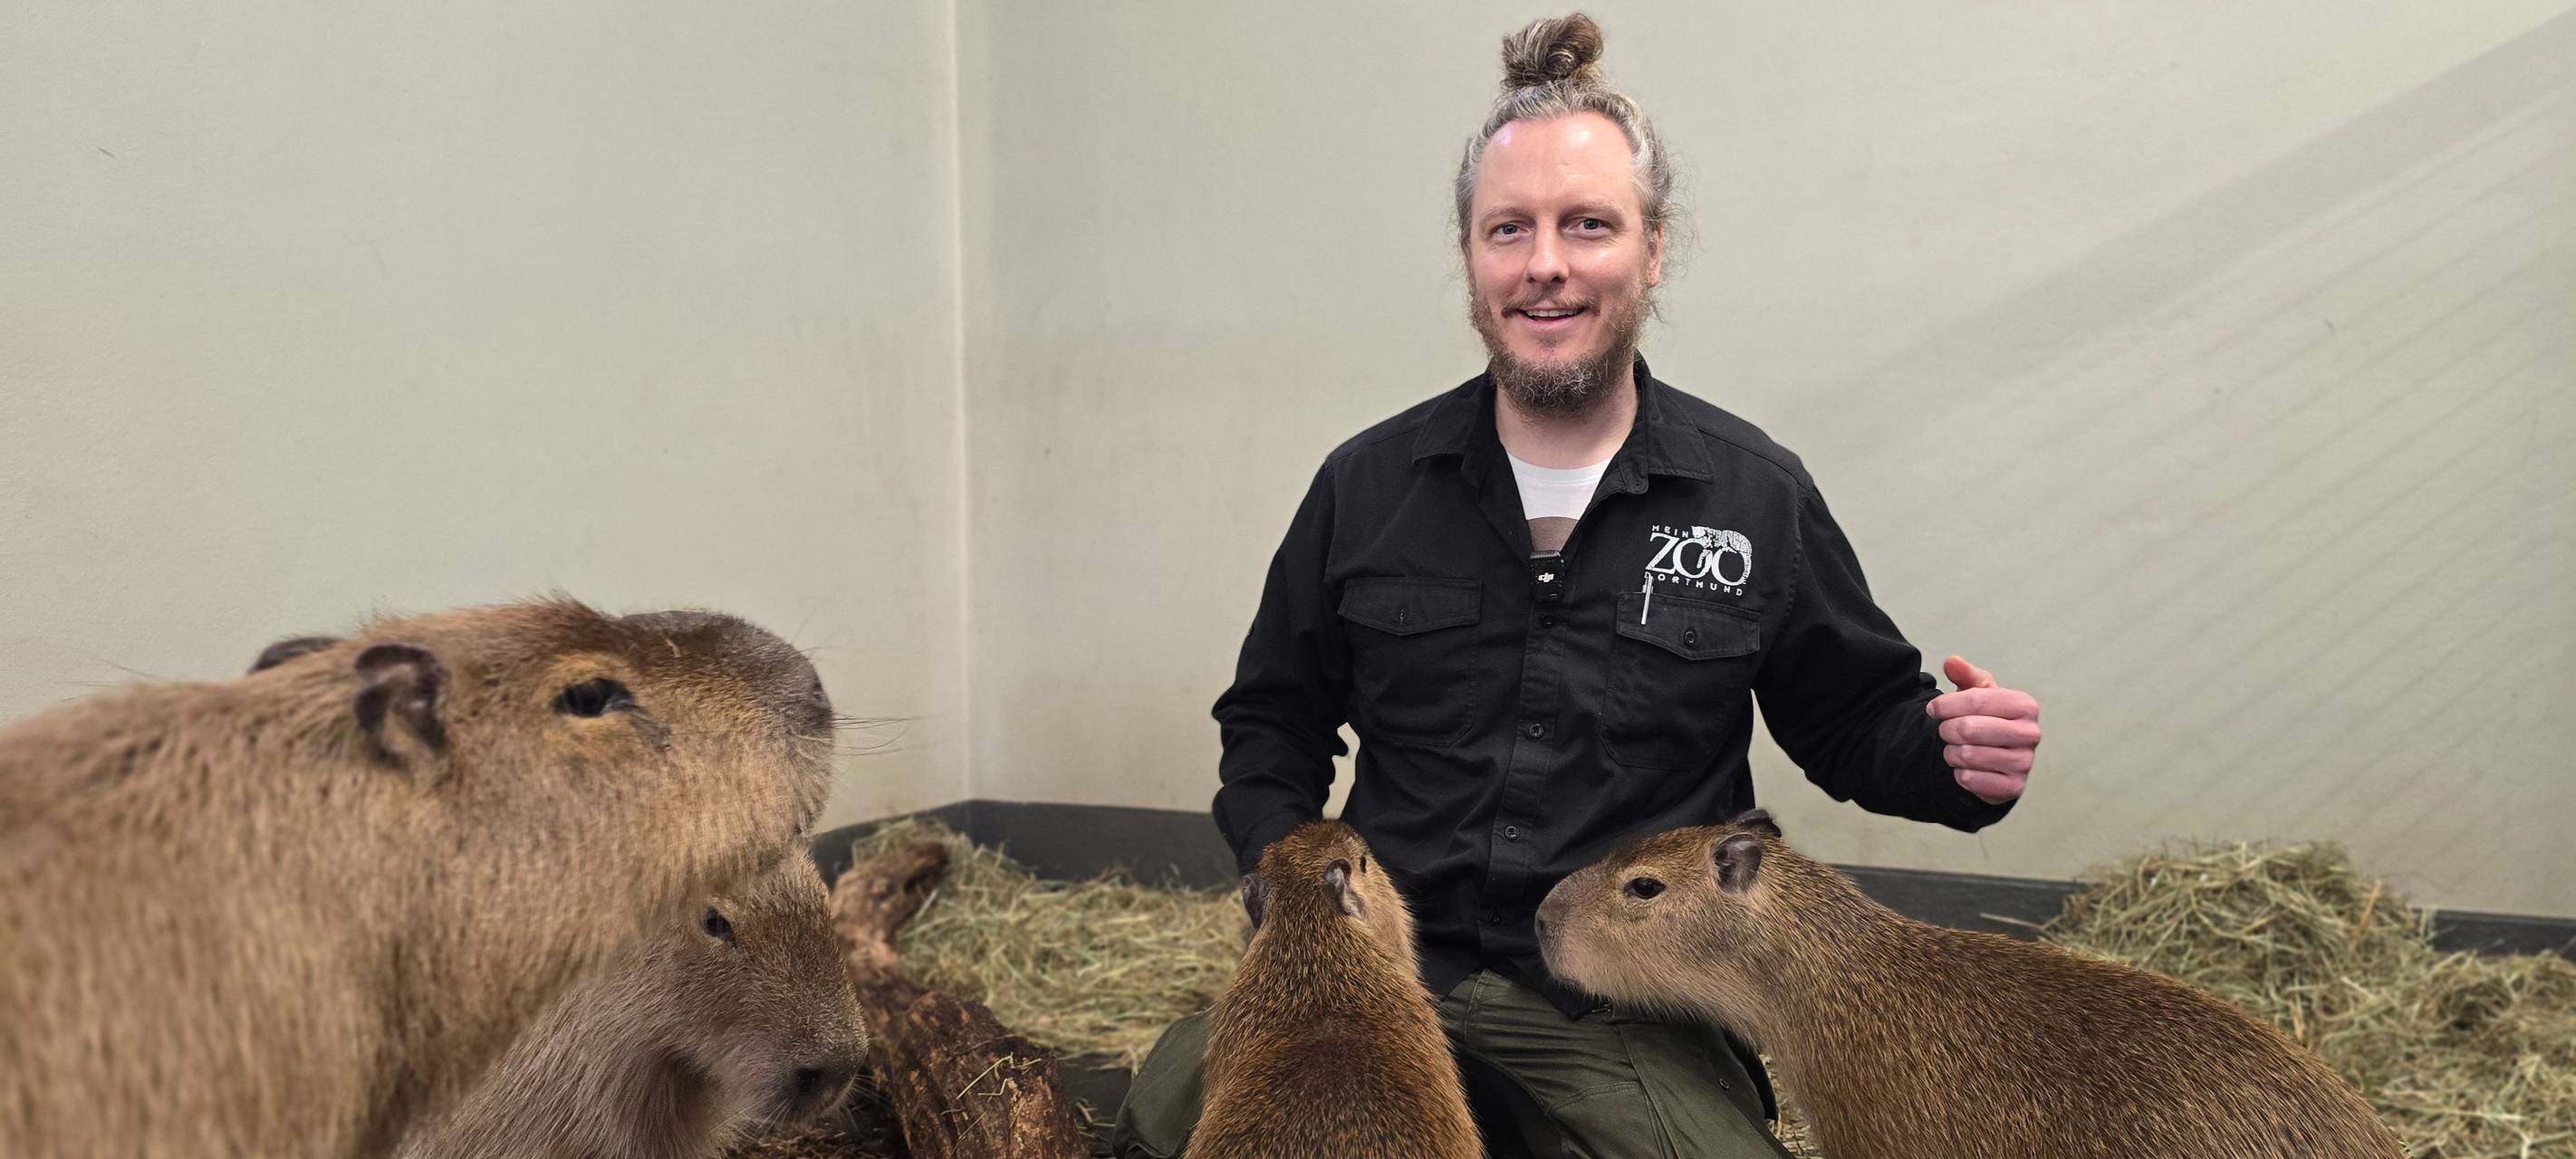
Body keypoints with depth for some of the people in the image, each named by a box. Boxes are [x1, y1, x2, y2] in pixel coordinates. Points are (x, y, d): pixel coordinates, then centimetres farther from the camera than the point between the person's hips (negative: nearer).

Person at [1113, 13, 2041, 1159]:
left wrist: (1952, 754, -12)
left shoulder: (1755, 496, 1)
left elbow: (1850, 720, 11)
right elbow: (1273, 720, 15)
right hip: (1386, 974, 2)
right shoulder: (1367, 484, 4)